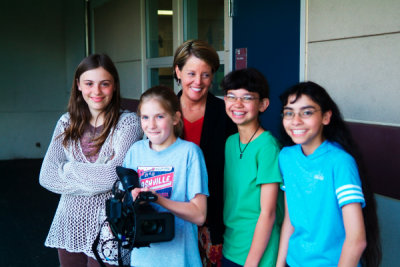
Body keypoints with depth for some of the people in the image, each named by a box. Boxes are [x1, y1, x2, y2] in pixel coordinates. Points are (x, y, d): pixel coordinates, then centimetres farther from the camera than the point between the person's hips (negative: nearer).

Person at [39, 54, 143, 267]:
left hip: (107, 226, -4)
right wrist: (94, 180, -14)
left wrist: (67, 168, -8)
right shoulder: (67, 122, 3)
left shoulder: (128, 122, -10)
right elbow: (46, 176, -5)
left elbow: (112, 176, -21)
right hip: (69, 224, 4)